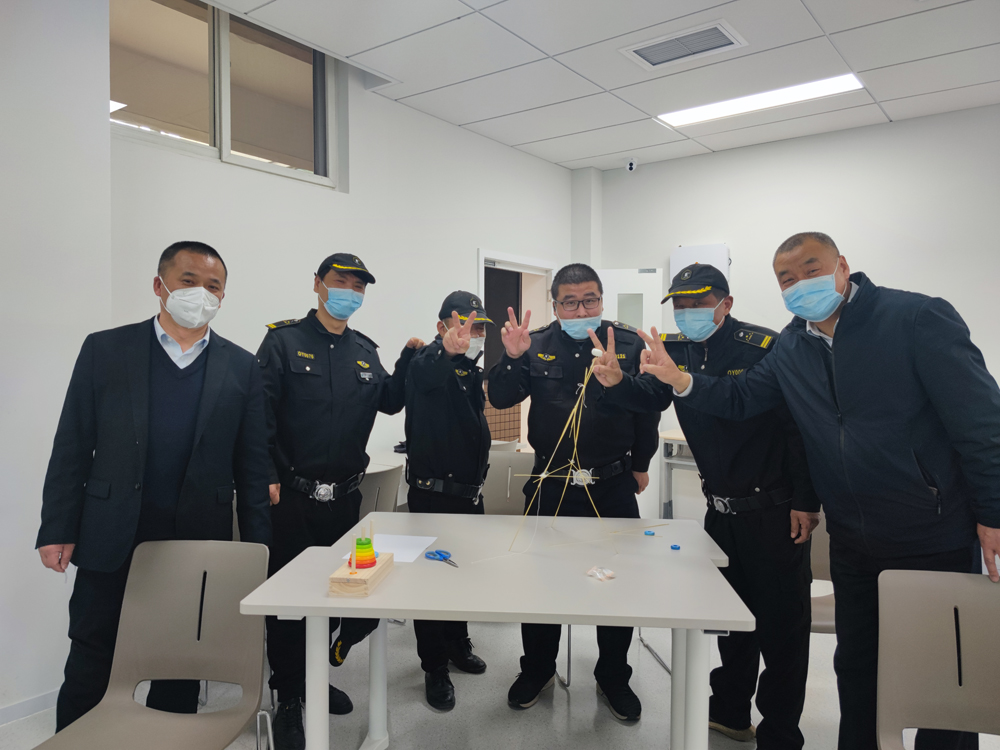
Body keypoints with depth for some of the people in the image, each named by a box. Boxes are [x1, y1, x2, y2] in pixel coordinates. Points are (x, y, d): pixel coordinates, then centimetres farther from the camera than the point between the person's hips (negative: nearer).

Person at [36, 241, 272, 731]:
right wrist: (58, 530, -4)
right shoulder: (105, 350, 0)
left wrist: (256, 551, 1)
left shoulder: (240, 368, 2)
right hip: (111, 541, -1)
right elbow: (71, 448, 1)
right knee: (90, 665, 11)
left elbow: (252, 466, 3)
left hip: (199, 544, 1)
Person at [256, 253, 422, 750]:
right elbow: (260, 412, -11)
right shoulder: (284, 341, -5)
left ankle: (314, 674, 39)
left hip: (344, 498, 5)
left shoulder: (365, 352, 10)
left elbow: (389, 402, 11)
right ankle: (288, 700, 26)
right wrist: (266, 478, -17)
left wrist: (409, 358, -1)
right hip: (290, 497, -5)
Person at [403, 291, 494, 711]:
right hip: (432, 493, -7)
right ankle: (435, 668, 18)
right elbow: (428, 378, -39)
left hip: (469, 491, 7)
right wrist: (449, 350, -54)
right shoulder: (425, 364, -13)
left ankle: (457, 644, 39)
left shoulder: (470, 369, 11)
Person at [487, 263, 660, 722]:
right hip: (550, 485, 1)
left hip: (613, 486, 0)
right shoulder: (536, 346, -1)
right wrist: (512, 358, -22)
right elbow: (501, 399, -5)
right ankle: (537, 669, 35)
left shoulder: (628, 344, -3)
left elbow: (648, 407, 4)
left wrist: (640, 464, 10)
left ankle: (613, 677, 34)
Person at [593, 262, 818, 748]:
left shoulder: (764, 348, -16)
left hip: (774, 511, -6)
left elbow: (801, 424, -16)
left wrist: (806, 502, -17)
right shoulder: (676, 350, 3)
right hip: (721, 509, 6)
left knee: (781, 626, 4)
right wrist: (616, 384, -24)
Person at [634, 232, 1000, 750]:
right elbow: (738, 398, 7)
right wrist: (681, 381, -11)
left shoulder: (920, 318, -14)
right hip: (852, 541, 6)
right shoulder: (791, 347, 4)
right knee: (856, 663, 19)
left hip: (936, 537, -5)